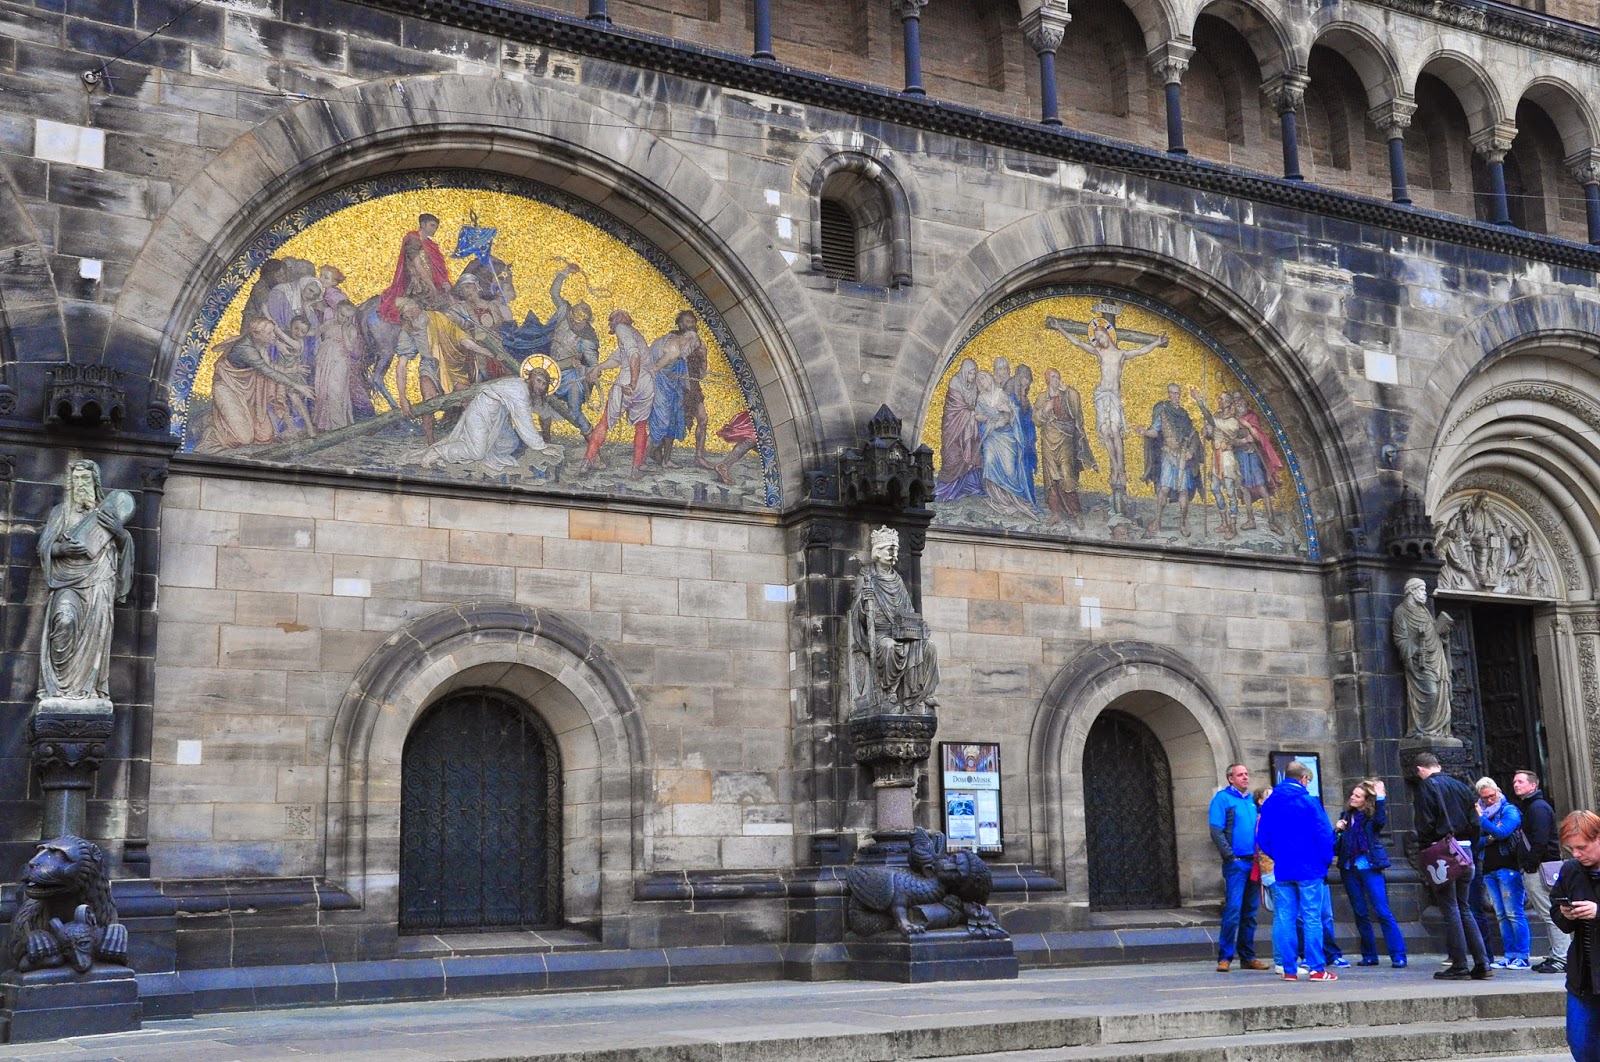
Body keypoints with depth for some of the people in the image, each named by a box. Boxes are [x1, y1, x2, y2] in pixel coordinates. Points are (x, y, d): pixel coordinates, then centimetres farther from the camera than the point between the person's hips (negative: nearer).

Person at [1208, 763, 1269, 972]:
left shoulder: (1252, 800, 18)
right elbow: (1216, 830, -10)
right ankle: (1224, 957, -7)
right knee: (1233, 908, -12)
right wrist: (1230, 855, -15)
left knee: (1250, 912, 10)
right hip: (1236, 863, -7)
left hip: (1254, 862, 7)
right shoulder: (1223, 798, -3)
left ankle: (1248, 956, 16)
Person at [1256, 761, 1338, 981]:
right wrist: (1327, 859, 5)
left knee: (1284, 918, 5)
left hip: (1282, 870, 4)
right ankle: (1317, 968, -2)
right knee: (1311, 917, -1)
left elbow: (1262, 837, 9)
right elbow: (1324, 834, -10)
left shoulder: (1269, 804, 6)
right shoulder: (1309, 802, -8)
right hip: (1309, 870, -4)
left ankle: (1288, 969, 5)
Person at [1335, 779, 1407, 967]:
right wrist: (1337, 830, -7)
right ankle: (1369, 955, 17)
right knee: (1360, 914, 9)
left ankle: (1398, 955, -7)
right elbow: (1337, 846, 12)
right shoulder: (1347, 815, 11)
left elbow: (1381, 822, -27)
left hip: (1369, 867, -5)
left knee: (1382, 912, -10)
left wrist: (1380, 798, -26)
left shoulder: (1372, 816, -2)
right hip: (1349, 868, 5)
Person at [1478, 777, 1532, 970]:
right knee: (1501, 916, 6)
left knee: (1514, 914, -8)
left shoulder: (1510, 811, -1)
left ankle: (1522, 957, -7)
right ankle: (1510, 955, 8)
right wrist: (1487, 839, -4)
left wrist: (1481, 818, -11)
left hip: (1507, 868, -7)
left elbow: (1501, 832, -17)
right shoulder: (1485, 813, 19)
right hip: (1489, 870, 7)